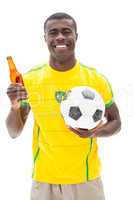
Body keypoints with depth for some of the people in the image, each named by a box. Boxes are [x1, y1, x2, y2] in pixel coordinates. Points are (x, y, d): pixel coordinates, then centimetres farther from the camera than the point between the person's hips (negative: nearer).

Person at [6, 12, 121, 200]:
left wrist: (96, 132, -15)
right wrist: (15, 107, -18)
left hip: (87, 178, 0)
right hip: (44, 179, 1)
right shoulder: (30, 79, -5)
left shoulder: (96, 79, -6)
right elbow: (14, 133, 2)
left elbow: (115, 122, 5)